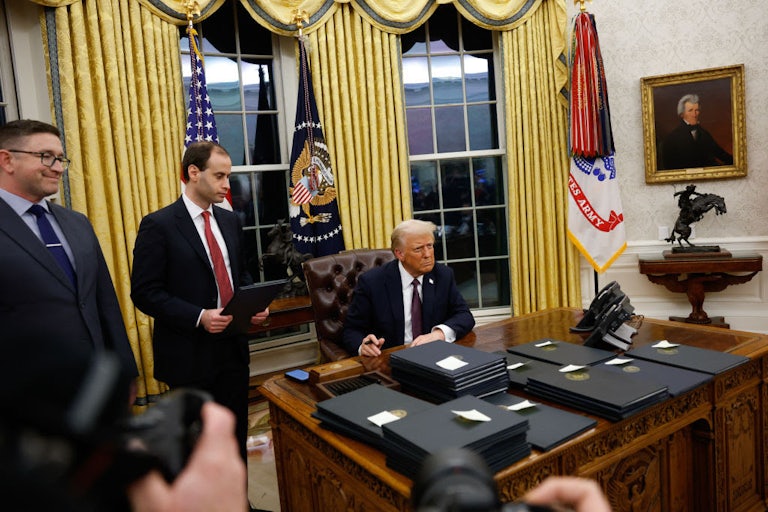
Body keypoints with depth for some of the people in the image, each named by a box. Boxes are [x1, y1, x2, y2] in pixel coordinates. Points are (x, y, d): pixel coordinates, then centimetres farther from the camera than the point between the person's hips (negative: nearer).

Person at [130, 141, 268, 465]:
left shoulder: (230, 221, 8)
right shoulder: (159, 225, -11)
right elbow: (144, 292, -13)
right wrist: (199, 317, -23)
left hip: (233, 348, 5)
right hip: (191, 354, -5)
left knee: (236, 439, 15)